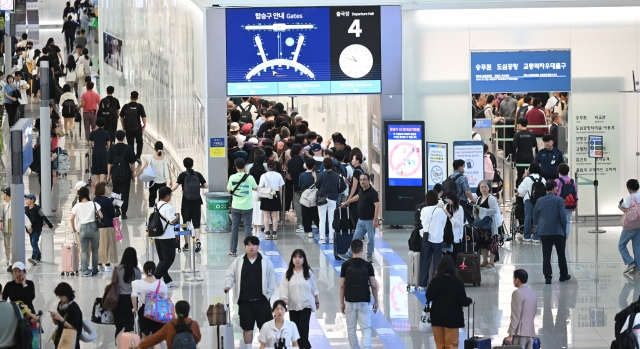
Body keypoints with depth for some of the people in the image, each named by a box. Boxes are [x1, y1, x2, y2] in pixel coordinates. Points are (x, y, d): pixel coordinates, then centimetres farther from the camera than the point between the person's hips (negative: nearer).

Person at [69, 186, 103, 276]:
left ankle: (85, 271, -4)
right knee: (95, 250, 12)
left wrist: (73, 229, 9)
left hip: (83, 228, 1)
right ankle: (94, 270, 18)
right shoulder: (93, 204, -5)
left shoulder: (77, 206, -2)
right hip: (93, 227, -1)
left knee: (84, 251, 5)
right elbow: (101, 216, -8)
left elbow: (71, 219, -3)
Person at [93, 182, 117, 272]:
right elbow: (113, 214, -12)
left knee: (99, 245, 15)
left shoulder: (95, 200, 2)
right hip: (107, 226, -6)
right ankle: (107, 265, 1)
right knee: (107, 245, 0)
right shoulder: (107, 200, -17)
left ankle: (99, 264, 21)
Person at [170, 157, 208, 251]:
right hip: (197, 202, 1)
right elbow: (206, 186, -1)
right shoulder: (198, 175, 0)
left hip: (186, 202, -1)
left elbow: (174, 187, -15)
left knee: (186, 223, 9)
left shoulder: (183, 175, -6)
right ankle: (198, 241, -15)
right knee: (196, 223, 5)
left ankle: (186, 244, 12)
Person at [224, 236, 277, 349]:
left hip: (261, 301, -1)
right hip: (245, 301, 1)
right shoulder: (238, 261, 2)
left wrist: (268, 294, -2)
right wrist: (228, 285, -11)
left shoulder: (266, 262, -1)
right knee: (247, 327, 7)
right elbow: (230, 275, 7)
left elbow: (271, 279, 2)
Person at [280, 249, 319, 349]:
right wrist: (284, 298, -21)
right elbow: (284, 287, -4)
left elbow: (314, 288, 6)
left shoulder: (309, 272, -2)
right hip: (293, 306, 3)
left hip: (306, 304, -3)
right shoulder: (288, 274, 2)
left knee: (303, 328, -12)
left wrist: (317, 301, 12)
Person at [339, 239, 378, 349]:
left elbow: (342, 286, -1)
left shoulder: (345, 265, -4)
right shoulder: (367, 265, -6)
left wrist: (342, 302, 9)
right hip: (364, 301, 0)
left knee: (351, 329, 13)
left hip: (350, 301, 1)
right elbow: (374, 285, -3)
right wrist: (376, 301, 8)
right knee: (366, 329, 2)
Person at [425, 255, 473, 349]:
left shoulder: (435, 281, -7)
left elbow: (429, 297, 6)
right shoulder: (457, 282, -13)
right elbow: (462, 301, -11)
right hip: (452, 317, -3)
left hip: (437, 317, 3)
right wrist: (470, 301, 10)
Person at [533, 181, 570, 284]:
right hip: (557, 232, -2)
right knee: (561, 254, 13)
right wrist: (564, 227, 4)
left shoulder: (540, 201, 1)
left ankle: (547, 277, -2)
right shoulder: (559, 200, -9)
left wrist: (538, 226, 23)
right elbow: (563, 216, -10)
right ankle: (563, 275, 22)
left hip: (544, 232, 2)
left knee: (546, 256, 2)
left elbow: (535, 215, 8)